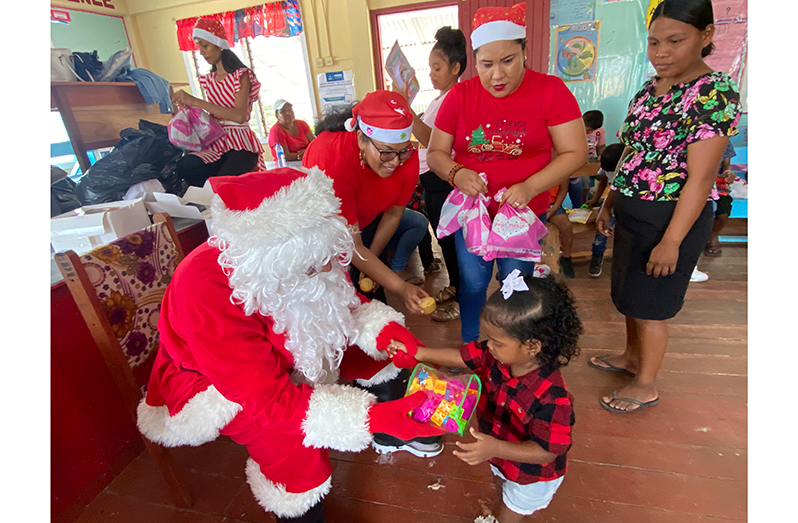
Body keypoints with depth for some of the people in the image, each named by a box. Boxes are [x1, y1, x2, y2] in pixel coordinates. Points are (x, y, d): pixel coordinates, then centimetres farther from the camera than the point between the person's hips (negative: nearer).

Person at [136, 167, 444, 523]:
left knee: (378, 343, -7)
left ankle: (394, 431, 20)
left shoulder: (302, 250, -25)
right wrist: (372, 418, -45)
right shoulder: (208, 293, -40)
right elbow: (270, 399, -37)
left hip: (283, 351, 5)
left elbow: (347, 303, -8)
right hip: (211, 381, -5)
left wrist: (387, 331, -30)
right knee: (293, 438, -31)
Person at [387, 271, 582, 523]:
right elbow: (461, 356, -14)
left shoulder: (552, 397, -44)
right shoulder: (497, 356, -26)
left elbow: (548, 451, -36)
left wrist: (496, 449, -49)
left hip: (531, 475, -6)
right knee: (502, 492, 36)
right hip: (502, 459, 6)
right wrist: (416, 352, -16)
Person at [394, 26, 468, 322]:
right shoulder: (441, 98, 15)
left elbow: (429, 139, -28)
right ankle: (454, 286, 37)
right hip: (433, 178, 10)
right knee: (444, 235, 19)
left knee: (449, 237, 0)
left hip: (443, 179, -10)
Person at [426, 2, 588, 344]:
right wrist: (456, 173, -21)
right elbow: (436, 153, 1)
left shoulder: (550, 90, -6)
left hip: (525, 212, -1)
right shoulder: (460, 95, -2)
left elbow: (575, 153, -7)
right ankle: (470, 350, 33)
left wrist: (530, 187, -22)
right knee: (472, 283, 9)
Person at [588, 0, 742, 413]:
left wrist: (671, 241, -21)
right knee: (629, 294, 19)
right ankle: (632, 356, 41)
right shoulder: (648, 90, 8)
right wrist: (608, 205, 14)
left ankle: (646, 386, 24)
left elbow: (700, 178, -19)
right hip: (632, 212, 8)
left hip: (670, 218, -7)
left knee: (651, 305, 4)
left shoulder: (715, 93, -15)